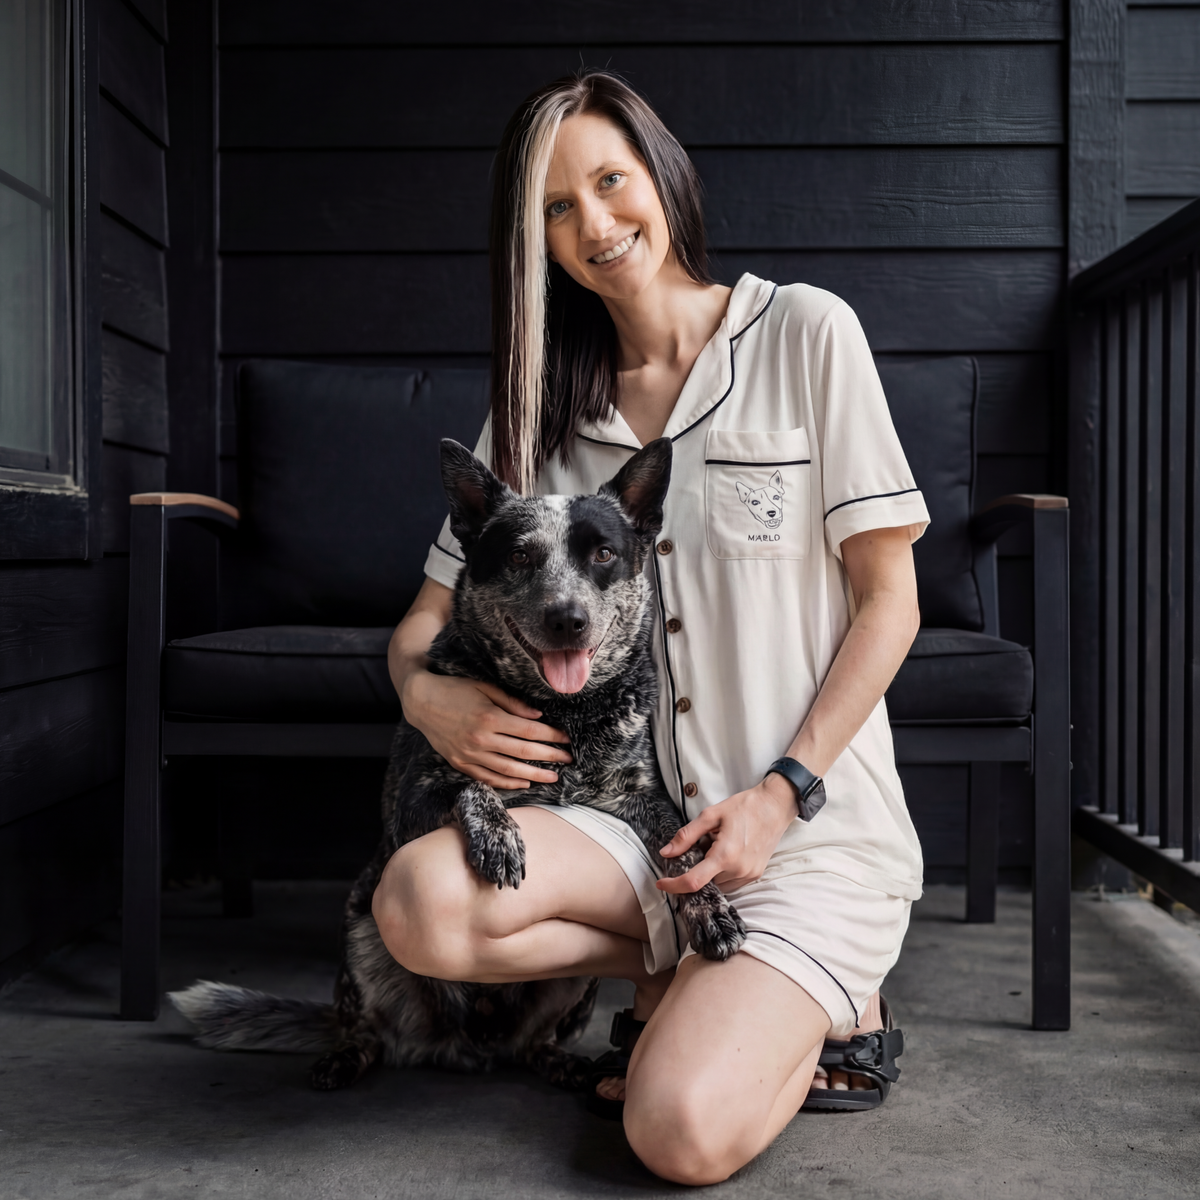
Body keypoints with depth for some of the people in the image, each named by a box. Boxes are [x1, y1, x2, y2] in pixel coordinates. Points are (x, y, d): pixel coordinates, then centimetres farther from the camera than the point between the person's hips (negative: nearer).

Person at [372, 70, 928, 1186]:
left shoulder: (804, 332, -2)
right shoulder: (538, 402, 9)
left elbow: (890, 599, -3)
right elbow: (428, 616, 11)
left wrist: (784, 792, -12)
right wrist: (425, 693, -13)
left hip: (816, 830, -4)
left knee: (682, 1130, -25)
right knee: (420, 900, -25)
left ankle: (820, 992, 10)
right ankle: (704, 981, 3)